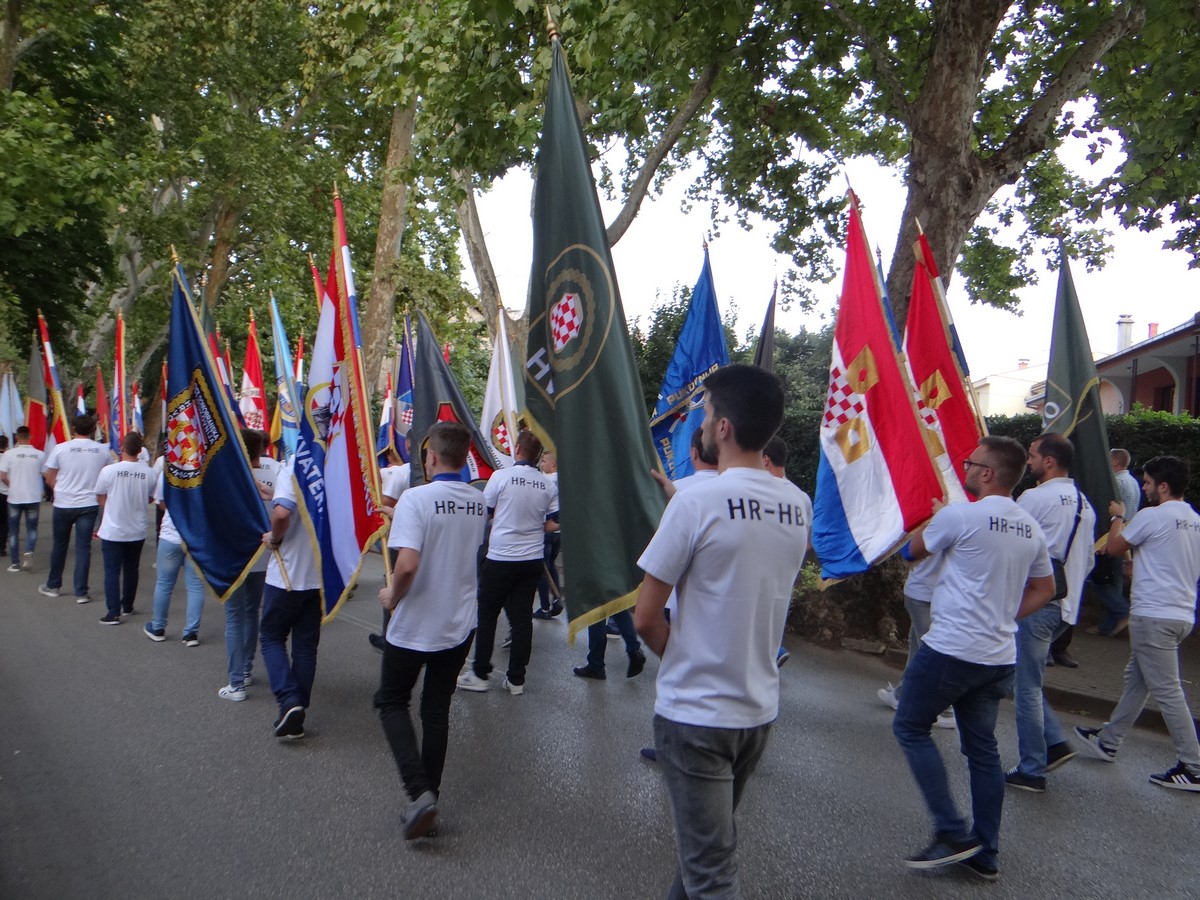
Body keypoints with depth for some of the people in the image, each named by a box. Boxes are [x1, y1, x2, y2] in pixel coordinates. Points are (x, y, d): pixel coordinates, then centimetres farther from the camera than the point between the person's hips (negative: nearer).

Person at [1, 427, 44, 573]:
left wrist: (12, 486, 9)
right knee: (32, 528, 13)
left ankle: (15, 563, 11)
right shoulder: (40, 454, -4)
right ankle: (29, 552, -13)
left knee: (13, 531, 10)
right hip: (33, 497, 1)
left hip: (14, 497, -1)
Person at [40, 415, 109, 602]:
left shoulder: (60, 448, -6)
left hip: (63, 504, 0)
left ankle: (53, 586, 30)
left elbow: (49, 479, 0)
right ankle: (81, 592, 4)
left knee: (59, 545, 16)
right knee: (83, 547, 4)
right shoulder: (103, 451, -3)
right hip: (89, 505, 0)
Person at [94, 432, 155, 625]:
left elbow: (100, 498, -2)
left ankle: (114, 613, 0)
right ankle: (127, 606, 29)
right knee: (131, 569, 17)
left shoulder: (109, 471, -15)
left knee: (112, 571, 4)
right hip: (137, 531, 3)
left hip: (113, 531, -3)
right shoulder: (148, 473, -10)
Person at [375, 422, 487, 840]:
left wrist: (392, 596, -9)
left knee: (391, 702, 14)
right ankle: (428, 797, 24)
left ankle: (419, 792, -2)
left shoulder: (416, 499, -19)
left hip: (415, 626, -5)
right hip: (460, 626, 5)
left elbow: (407, 564, -30)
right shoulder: (478, 503, 0)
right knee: (437, 710, 16)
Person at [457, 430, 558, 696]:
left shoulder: (501, 476, -10)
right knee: (522, 617, 8)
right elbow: (554, 525, 3)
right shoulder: (549, 486, 0)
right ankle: (516, 679, 12)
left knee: (486, 614, 8)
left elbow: (483, 512, -2)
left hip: (500, 558, -3)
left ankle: (480, 674, 14)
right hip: (532, 561, 4)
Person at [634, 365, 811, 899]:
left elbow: (645, 617, -14)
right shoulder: (799, 507, 0)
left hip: (694, 713, -6)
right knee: (708, 840, 26)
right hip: (760, 708, 7)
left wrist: (677, 655, 3)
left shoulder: (697, 502, -19)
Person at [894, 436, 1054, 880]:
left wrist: (935, 515, 20)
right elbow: (1044, 589, 21)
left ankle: (953, 832, 2)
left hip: (951, 649, -7)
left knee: (910, 728, 7)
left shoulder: (959, 515, -14)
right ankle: (985, 855, 20)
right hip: (1000, 656, 8)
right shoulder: (1031, 529, 9)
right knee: (982, 748, 14)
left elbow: (915, 550, 3)